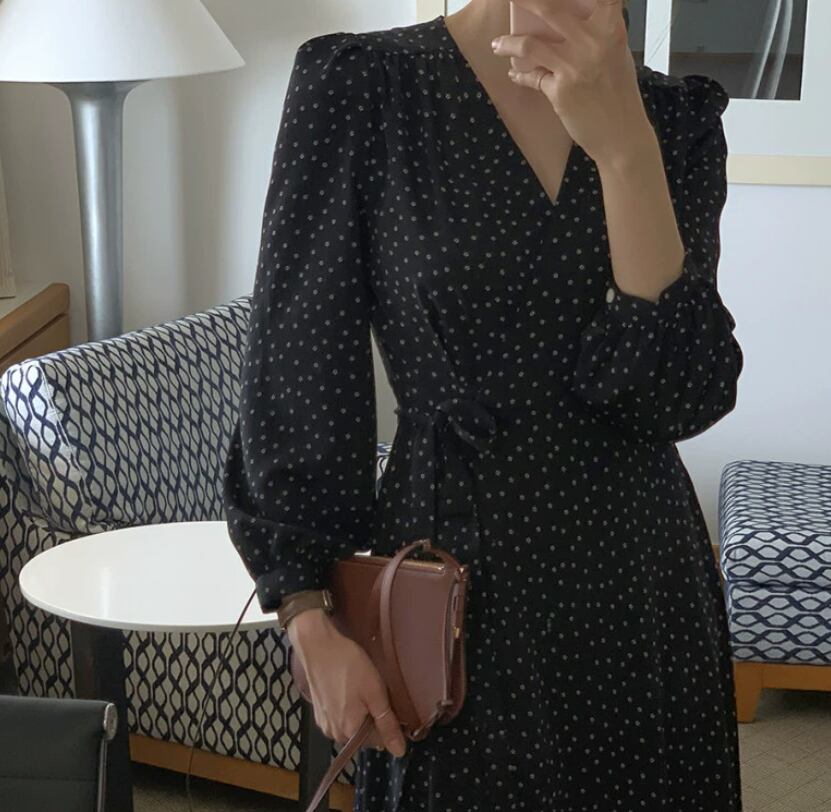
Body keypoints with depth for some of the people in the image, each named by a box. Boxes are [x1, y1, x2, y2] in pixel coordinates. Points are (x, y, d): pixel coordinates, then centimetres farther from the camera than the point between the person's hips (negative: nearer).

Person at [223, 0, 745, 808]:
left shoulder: (677, 114, -1)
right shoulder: (361, 83, -9)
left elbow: (683, 396, -13)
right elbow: (296, 374, -6)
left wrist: (625, 148, -23)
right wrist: (311, 616, -9)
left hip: (645, 589, 3)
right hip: (463, 587, -3)